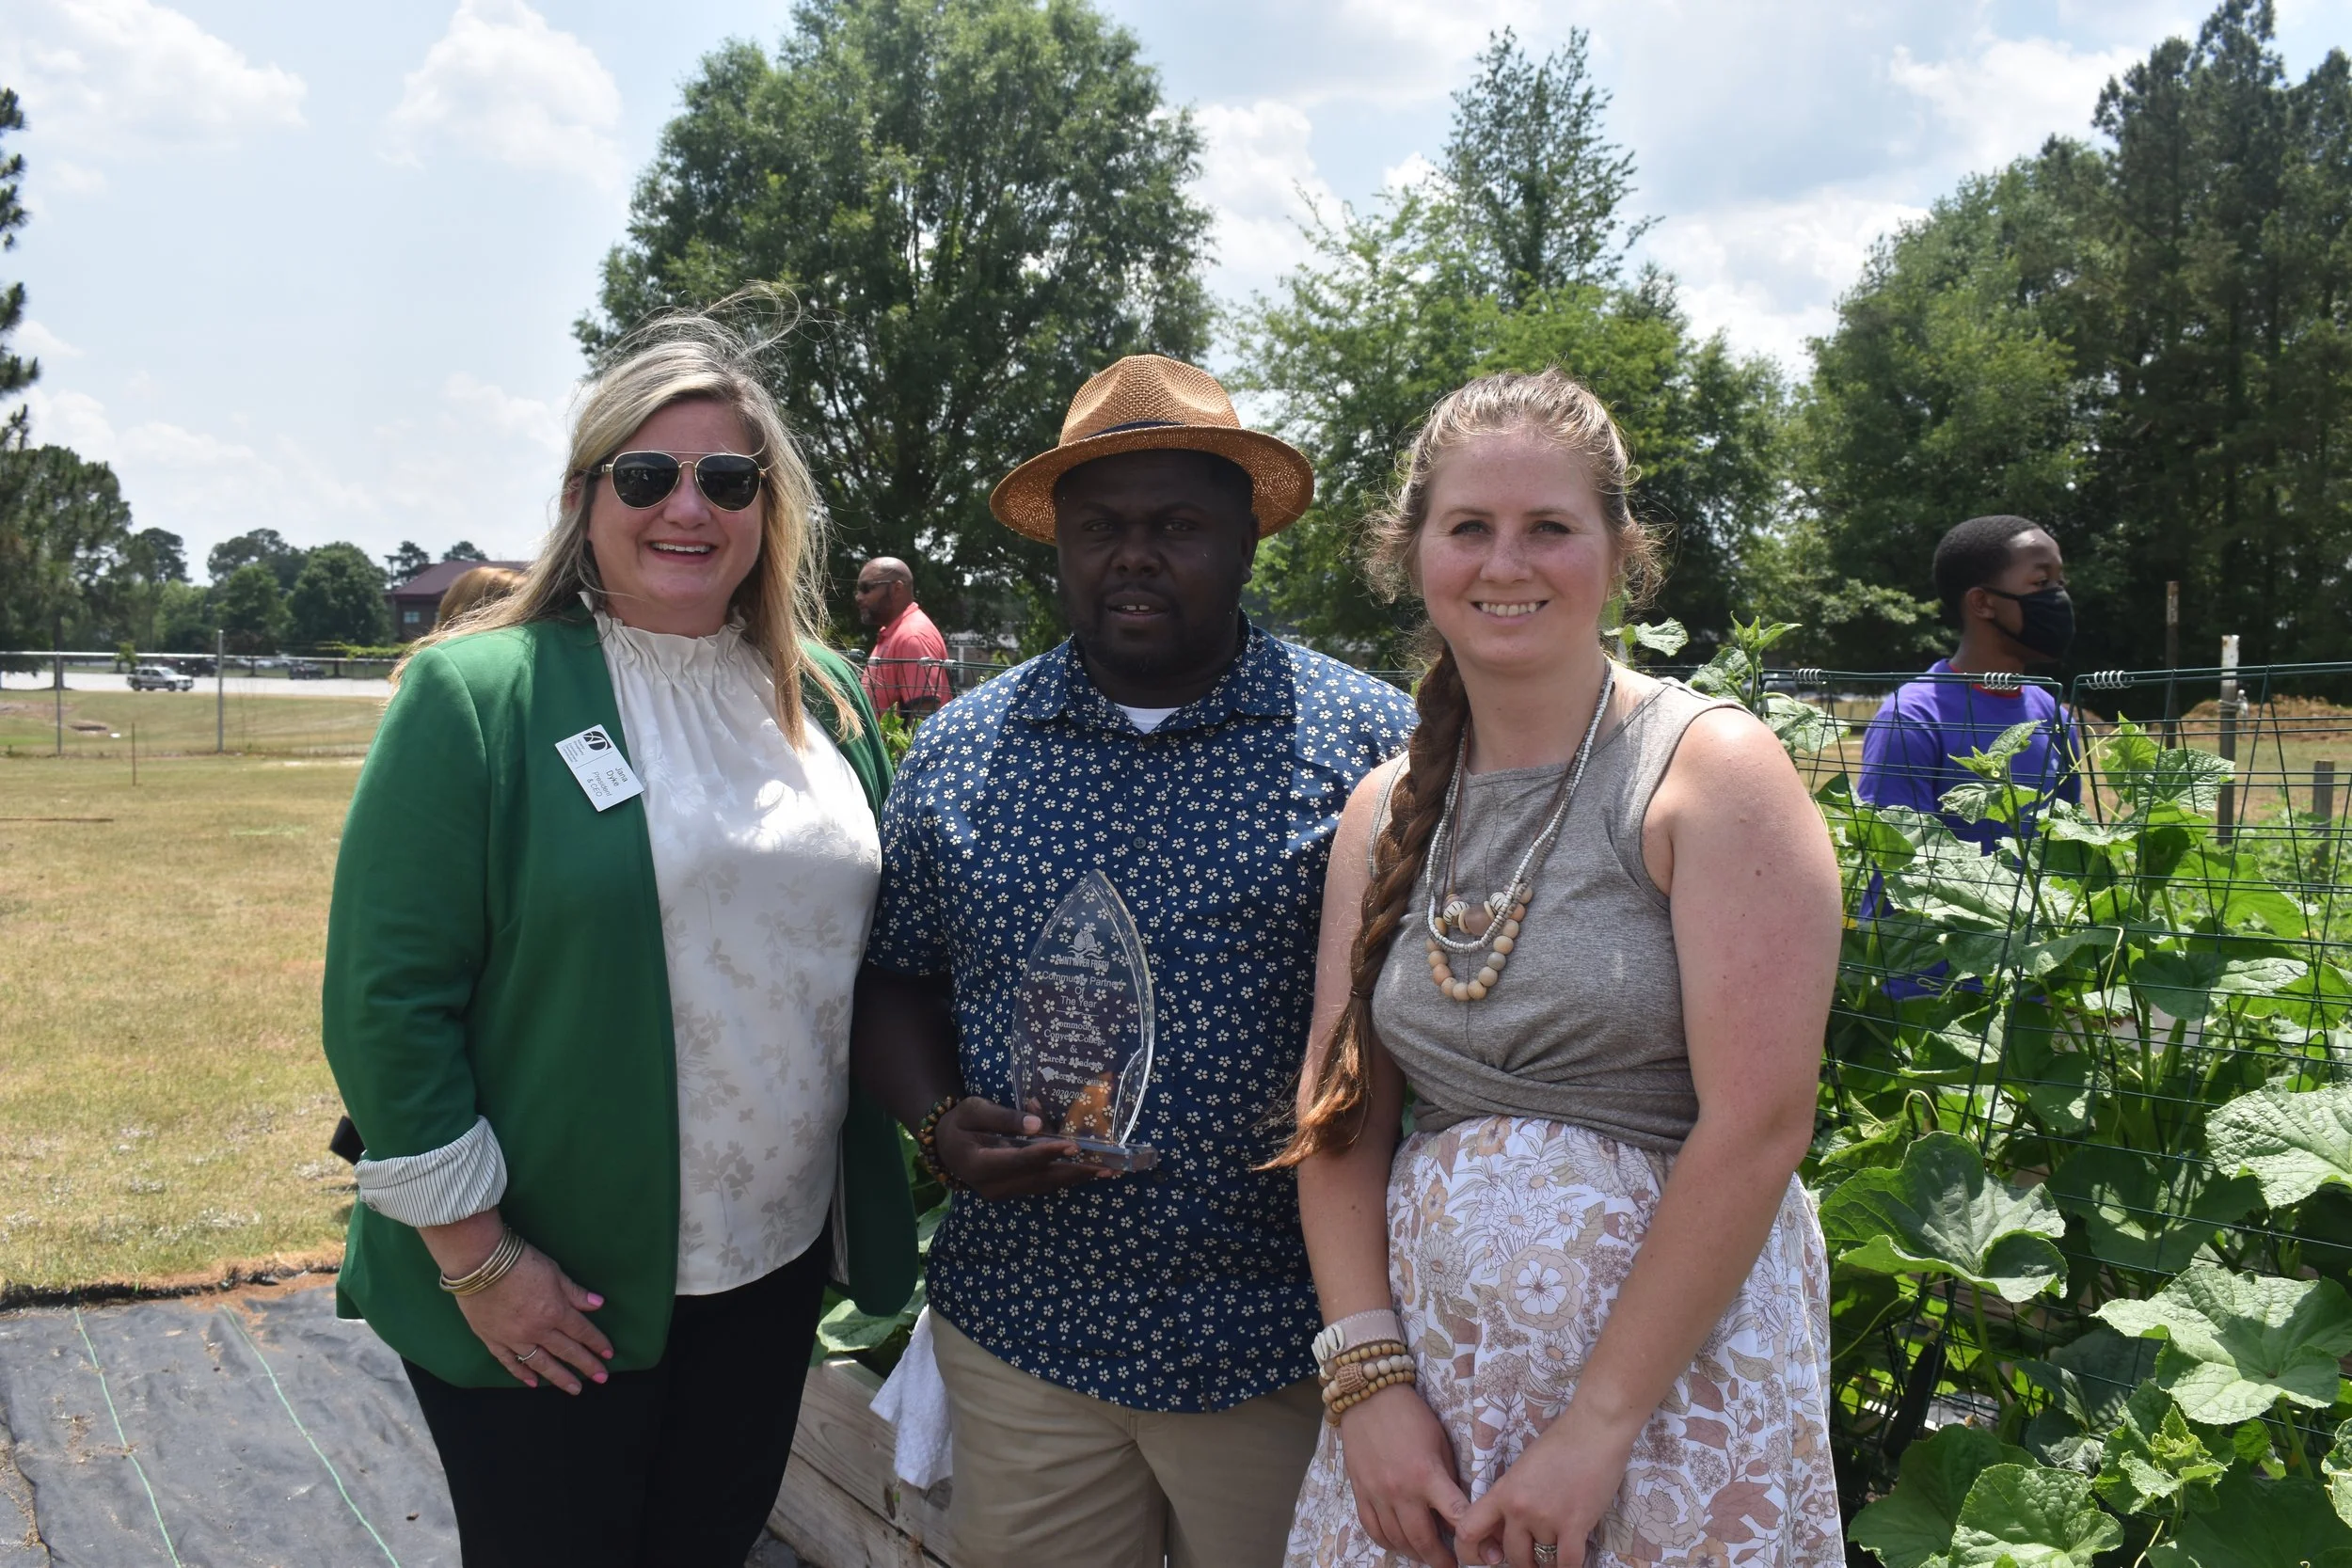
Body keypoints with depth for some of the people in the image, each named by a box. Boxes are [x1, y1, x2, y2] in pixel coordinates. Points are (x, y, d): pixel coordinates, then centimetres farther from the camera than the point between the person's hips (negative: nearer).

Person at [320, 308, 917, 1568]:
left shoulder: (825, 699, 4)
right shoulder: (478, 694, -12)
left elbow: (874, 949, 13)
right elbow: (388, 999, -14)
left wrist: (881, 1208, 9)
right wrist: (477, 1259, -14)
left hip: (777, 1272, 5)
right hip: (547, 1299, -4)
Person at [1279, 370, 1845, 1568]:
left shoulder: (1711, 772, -10)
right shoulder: (1386, 809, 6)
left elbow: (1757, 1129, -16)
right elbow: (1341, 1110, 5)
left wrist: (1597, 1426, -17)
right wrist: (1368, 1379, -7)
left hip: (1674, 1362, -4)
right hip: (1425, 1361, 5)